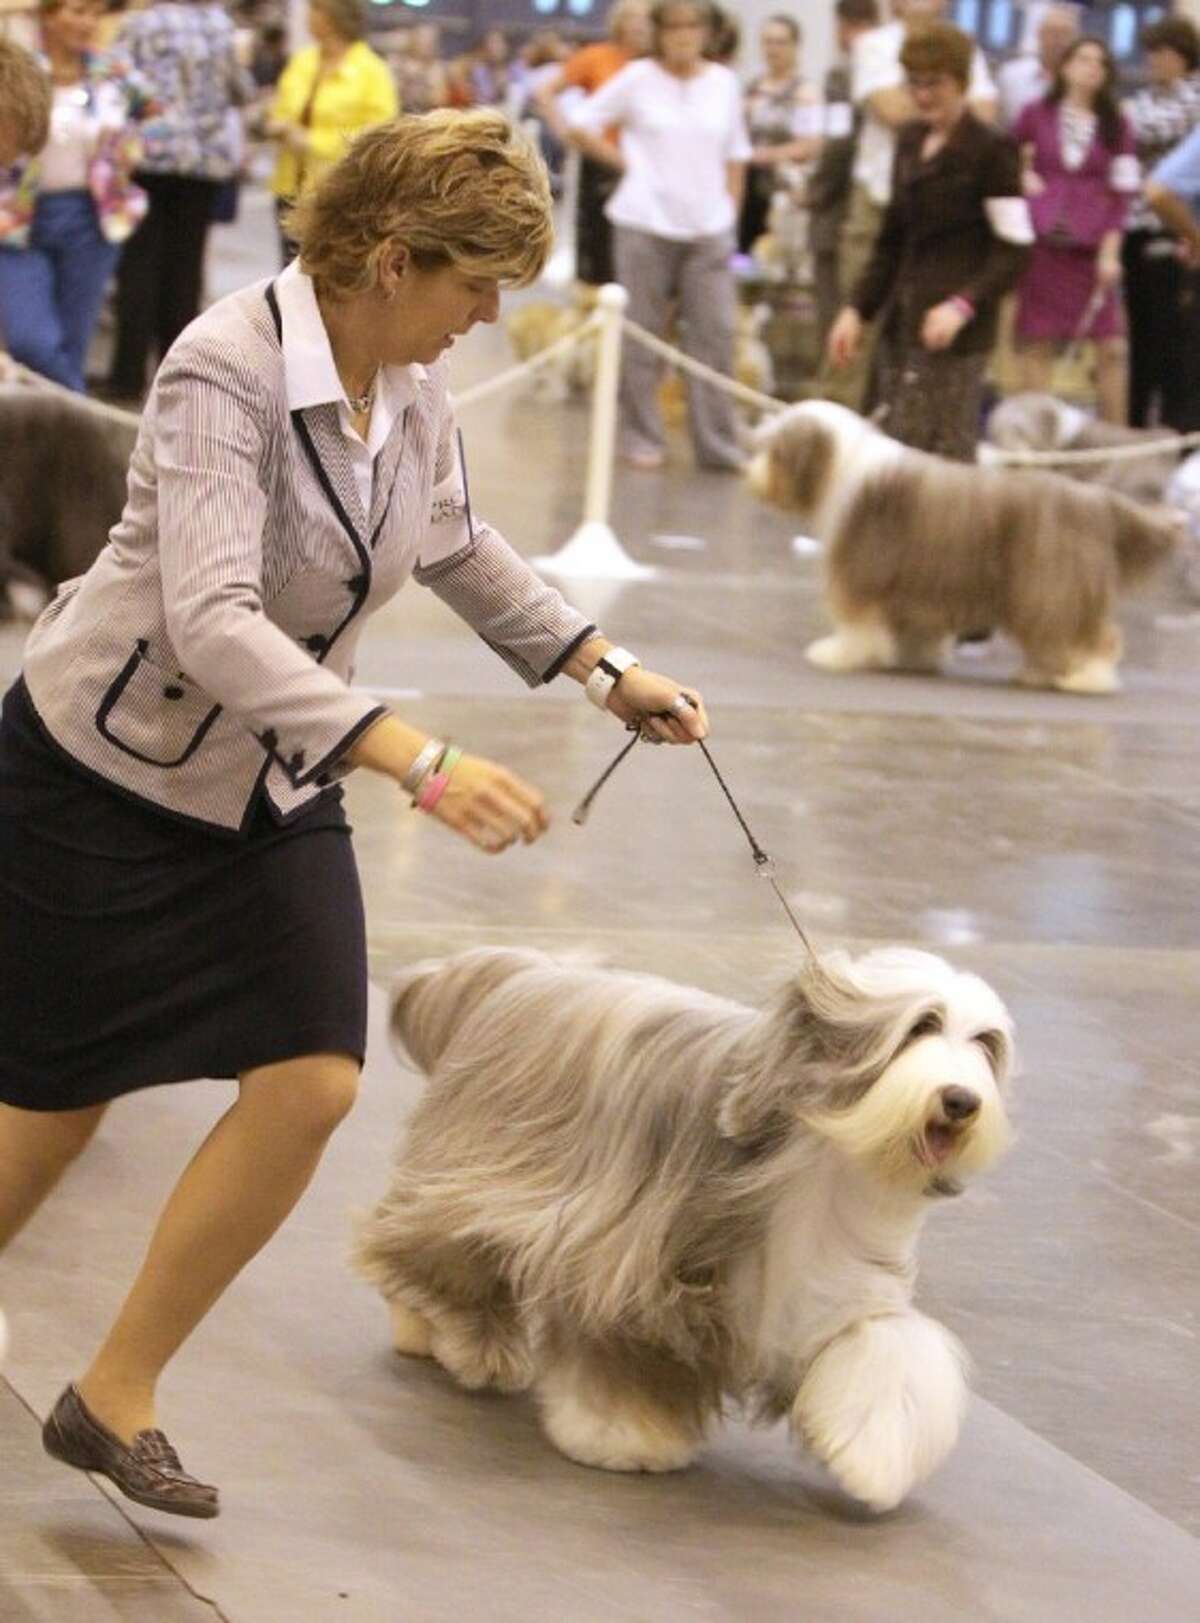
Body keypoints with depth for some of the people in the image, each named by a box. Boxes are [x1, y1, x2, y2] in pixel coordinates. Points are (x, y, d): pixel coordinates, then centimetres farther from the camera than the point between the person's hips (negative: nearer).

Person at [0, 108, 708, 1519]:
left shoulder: (412, 381, -4)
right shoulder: (225, 370, -27)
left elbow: (454, 544, 18)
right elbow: (211, 620, -38)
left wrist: (600, 667, 15)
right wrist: (415, 759, -45)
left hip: (270, 790, 6)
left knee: (311, 1083, -7)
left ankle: (113, 1401, 5)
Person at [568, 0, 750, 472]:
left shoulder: (723, 83, 8)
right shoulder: (638, 79, -1)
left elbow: (735, 155, 15)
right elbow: (582, 124, 4)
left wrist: (730, 213, 10)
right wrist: (623, 162, -2)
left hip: (709, 227, 2)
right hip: (647, 223, -2)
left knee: (715, 333, -2)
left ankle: (717, 442, 3)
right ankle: (640, 437, 13)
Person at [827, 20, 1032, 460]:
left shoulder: (991, 149, -7)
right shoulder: (910, 141, 15)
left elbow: (1015, 249, -10)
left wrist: (963, 305, -23)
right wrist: (858, 309, 12)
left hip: (953, 330, -7)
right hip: (904, 323, 8)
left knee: (939, 457, -12)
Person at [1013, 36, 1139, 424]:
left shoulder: (1115, 128, 7)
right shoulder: (1036, 116, 6)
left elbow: (1121, 195, 3)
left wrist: (1111, 251, -6)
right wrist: (1020, 177, -1)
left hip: (1093, 248, 0)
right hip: (1043, 243, 0)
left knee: (1112, 347, -4)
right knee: (1036, 344, 2)